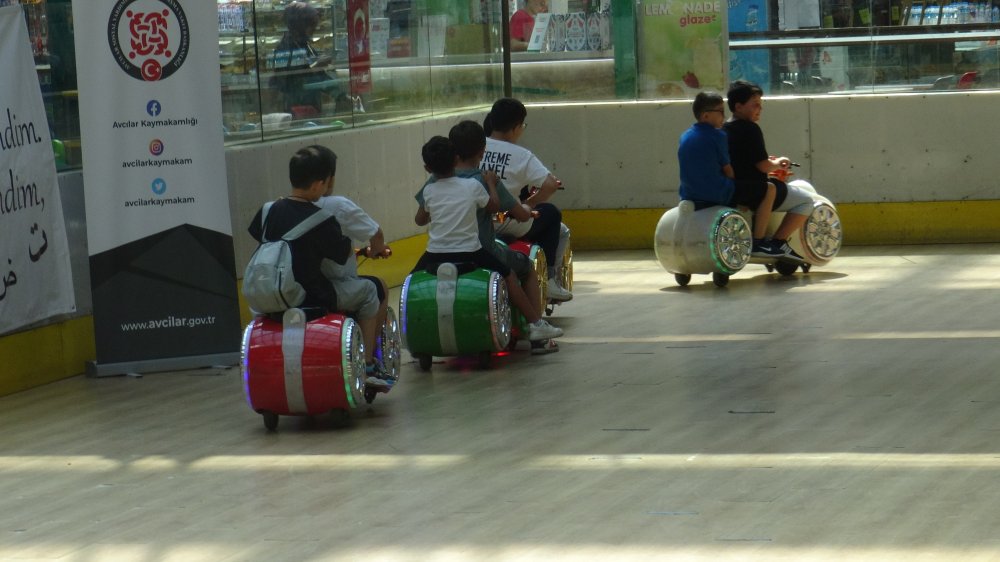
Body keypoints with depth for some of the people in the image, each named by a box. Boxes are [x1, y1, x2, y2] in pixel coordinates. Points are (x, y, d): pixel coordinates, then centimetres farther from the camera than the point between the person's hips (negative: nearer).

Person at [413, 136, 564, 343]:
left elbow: (419, 220, 16)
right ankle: (536, 323, 11)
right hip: (470, 253, -1)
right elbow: (494, 206, 12)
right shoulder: (472, 186, -3)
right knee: (508, 276, 14)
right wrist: (491, 183, 28)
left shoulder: (428, 191, 1)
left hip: (435, 255, 1)